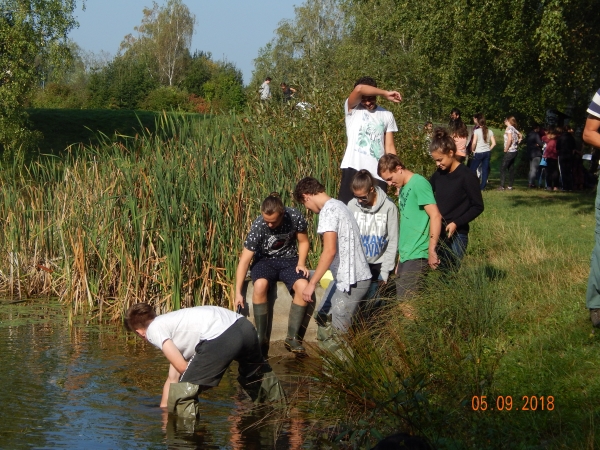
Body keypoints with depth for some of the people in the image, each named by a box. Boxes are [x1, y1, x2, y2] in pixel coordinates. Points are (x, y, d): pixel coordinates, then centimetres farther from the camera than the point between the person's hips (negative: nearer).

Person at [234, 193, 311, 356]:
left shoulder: (295, 217, -18)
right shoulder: (258, 226, -23)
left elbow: (303, 241, 3)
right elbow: (244, 260, -21)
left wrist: (301, 263, -13)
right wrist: (238, 292, -26)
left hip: (289, 260, 2)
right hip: (265, 261, -2)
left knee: (303, 286, -29)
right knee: (260, 285, -35)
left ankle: (292, 337, -17)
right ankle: (261, 338, -22)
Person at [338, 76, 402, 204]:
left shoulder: (387, 115, 13)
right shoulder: (352, 109, 4)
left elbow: (389, 147, 12)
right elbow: (359, 89, -17)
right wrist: (386, 94, -8)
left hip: (378, 172, 3)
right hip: (354, 168, -3)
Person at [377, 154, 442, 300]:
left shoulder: (419, 184, -10)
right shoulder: (403, 188, 17)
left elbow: (435, 216, -17)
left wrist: (431, 250, -18)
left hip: (417, 256, -9)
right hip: (405, 256, 9)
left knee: (405, 301, -11)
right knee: (401, 300, 8)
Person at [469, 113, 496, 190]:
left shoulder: (476, 131, -10)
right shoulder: (489, 131, 5)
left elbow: (474, 143, -16)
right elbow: (494, 143, 2)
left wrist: (473, 150, -1)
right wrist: (488, 149, 12)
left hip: (479, 153, -5)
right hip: (487, 152, 5)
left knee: (473, 169, 5)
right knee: (485, 169, 8)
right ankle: (482, 186, 8)